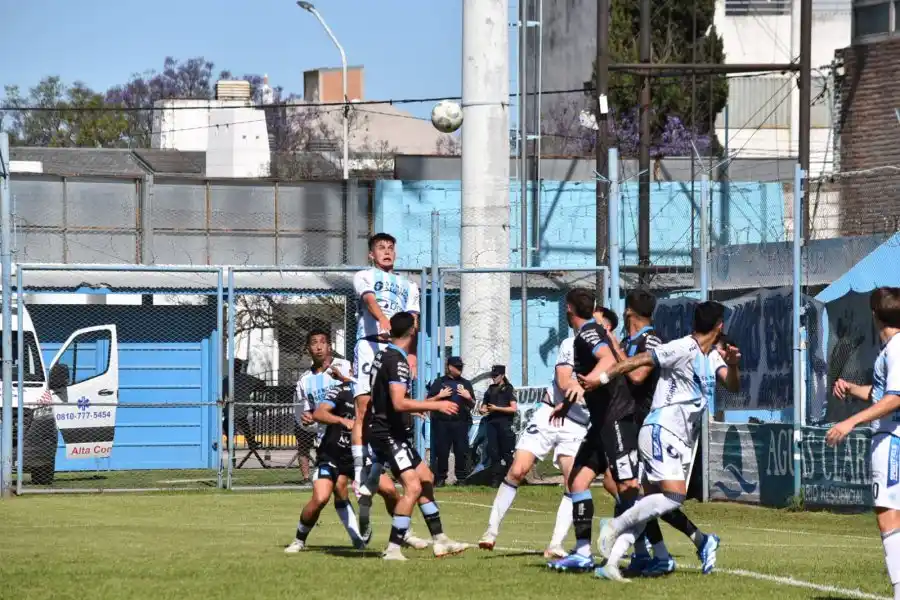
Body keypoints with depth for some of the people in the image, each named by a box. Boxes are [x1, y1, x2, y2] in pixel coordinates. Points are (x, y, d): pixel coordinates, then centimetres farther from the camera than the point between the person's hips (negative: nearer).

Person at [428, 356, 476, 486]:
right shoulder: (439, 382, 10)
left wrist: (468, 397, -1)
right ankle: (440, 478, 2)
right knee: (441, 451, -3)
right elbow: (428, 401, 7)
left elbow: (472, 405, 19)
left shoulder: (466, 383, 17)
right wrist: (440, 396, -8)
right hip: (442, 422, -2)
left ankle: (461, 478, 1)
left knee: (461, 451, -3)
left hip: (461, 423, 2)